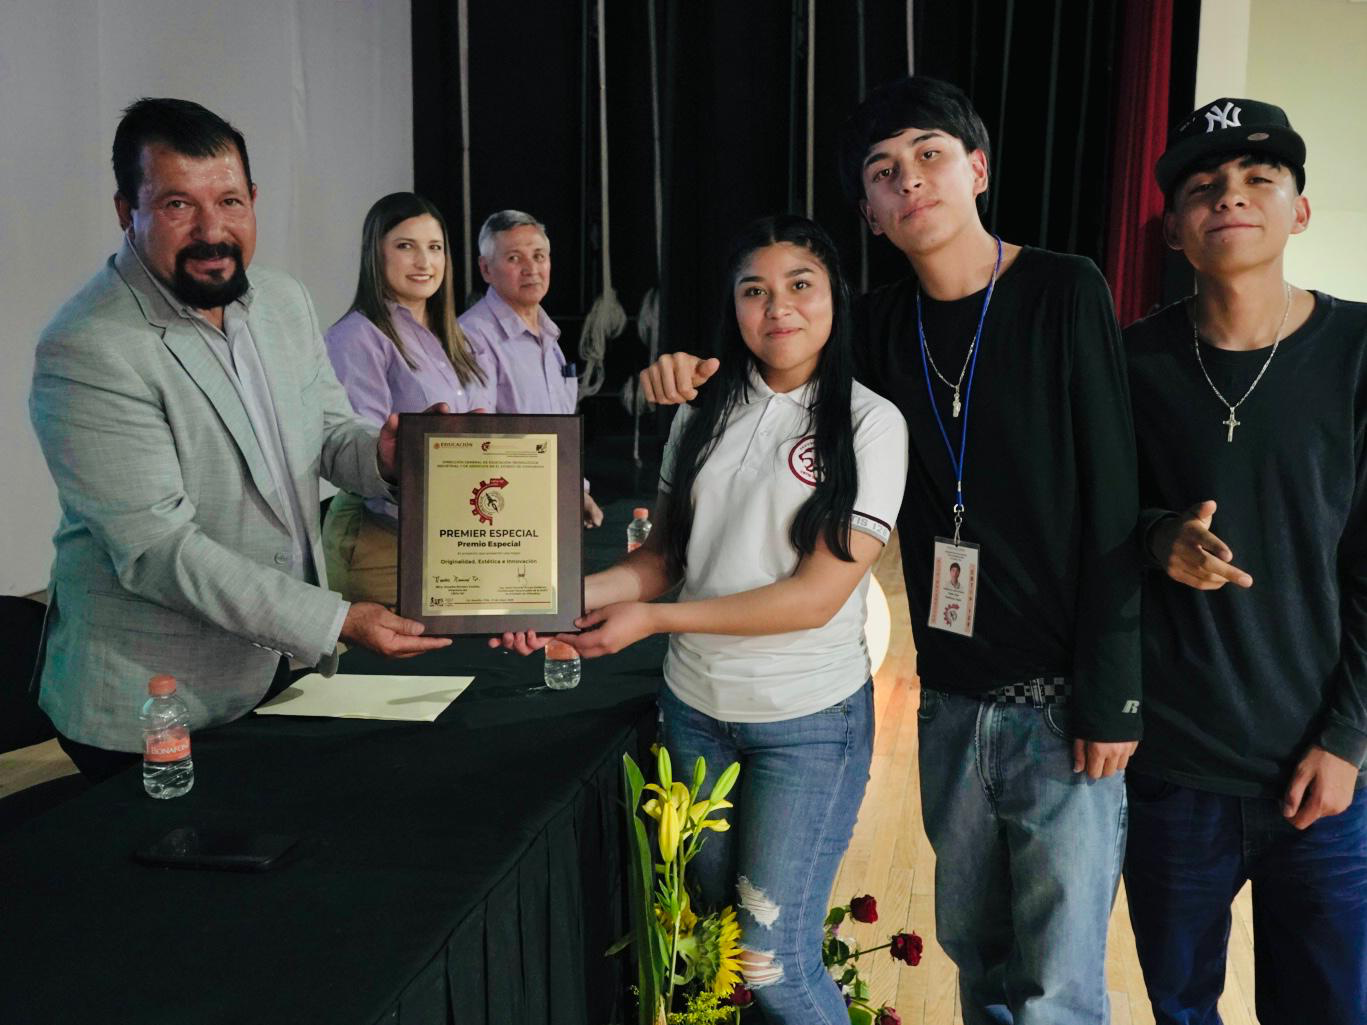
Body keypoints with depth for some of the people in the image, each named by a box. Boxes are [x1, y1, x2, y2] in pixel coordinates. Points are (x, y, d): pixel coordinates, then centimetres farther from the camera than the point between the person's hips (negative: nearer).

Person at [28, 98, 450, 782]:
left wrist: (383, 455, -14)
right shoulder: (85, 350, -21)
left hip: (289, 669, 7)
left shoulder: (284, 301, 3)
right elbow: (157, 549, -24)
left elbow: (329, 432, 11)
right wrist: (338, 621, -27)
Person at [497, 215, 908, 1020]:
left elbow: (819, 594, -16)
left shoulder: (869, 424, -10)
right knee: (709, 930, 18)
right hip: (695, 708, 5)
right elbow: (666, 554, 8)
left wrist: (652, 620, -18)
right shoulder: (703, 416, 4)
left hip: (809, 719, -4)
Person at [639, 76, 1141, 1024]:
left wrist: (1110, 698, -13)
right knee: (974, 948, 19)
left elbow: (1114, 507, -11)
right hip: (951, 697, 5)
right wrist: (696, 374, -4)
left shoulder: (1065, 295, -9)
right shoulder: (883, 325, 4)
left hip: (1060, 700, -4)